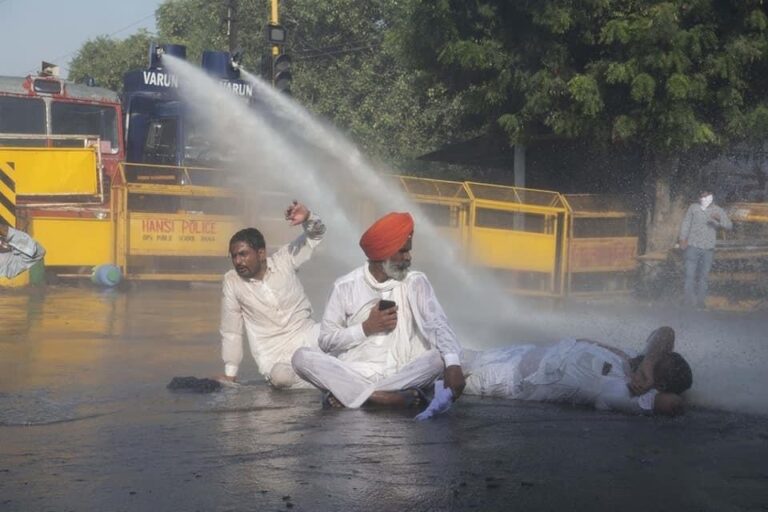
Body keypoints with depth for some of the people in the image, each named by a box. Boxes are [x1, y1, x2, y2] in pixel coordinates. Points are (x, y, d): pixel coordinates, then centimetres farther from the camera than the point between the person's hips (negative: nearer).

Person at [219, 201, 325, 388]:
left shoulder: (285, 260, 0)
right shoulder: (232, 281, -2)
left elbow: (316, 233, 4)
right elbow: (230, 331, 5)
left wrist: (307, 218, -20)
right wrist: (230, 373, 4)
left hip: (308, 337, 2)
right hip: (275, 356, -2)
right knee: (280, 376, -37)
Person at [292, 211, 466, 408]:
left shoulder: (415, 282, 4)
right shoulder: (346, 286, 5)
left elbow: (438, 326, -10)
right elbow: (326, 341, 5)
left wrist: (453, 365, -27)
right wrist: (367, 328, -8)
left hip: (400, 375, 0)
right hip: (352, 373, 0)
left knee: (439, 359, -28)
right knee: (302, 357, -23)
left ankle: (345, 393, -29)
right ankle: (386, 397, -34)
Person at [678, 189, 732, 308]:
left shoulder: (718, 211, 3)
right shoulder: (693, 208, 2)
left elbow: (729, 225, -6)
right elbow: (686, 223, 4)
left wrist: (719, 220, -27)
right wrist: (683, 239, -8)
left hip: (708, 248, 1)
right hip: (693, 246, -1)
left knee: (704, 275, 5)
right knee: (690, 274, -5)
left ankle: (701, 300, 12)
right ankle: (690, 301, -1)